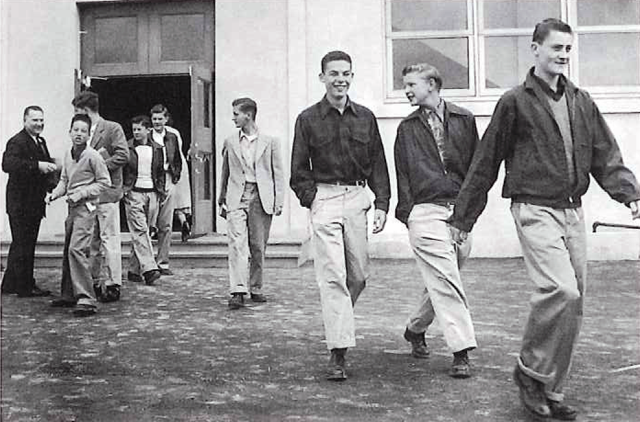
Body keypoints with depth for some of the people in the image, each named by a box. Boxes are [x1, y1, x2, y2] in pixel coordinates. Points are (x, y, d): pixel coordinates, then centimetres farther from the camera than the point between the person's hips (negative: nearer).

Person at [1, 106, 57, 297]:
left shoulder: (41, 142, 14)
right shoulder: (17, 142, -15)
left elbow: (44, 166, 21)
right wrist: (37, 165, -38)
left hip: (34, 202, 10)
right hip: (20, 204, -10)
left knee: (22, 244, 17)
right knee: (22, 245, -1)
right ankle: (26, 286, 8)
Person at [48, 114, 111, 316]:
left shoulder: (93, 156, -12)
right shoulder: (68, 154, 10)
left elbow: (104, 182, -9)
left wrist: (81, 193, -15)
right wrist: (55, 193, 2)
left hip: (86, 207, -8)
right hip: (72, 208, 8)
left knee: (76, 249, -18)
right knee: (67, 251, 14)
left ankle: (87, 299, -18)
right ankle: (68, 295, 26)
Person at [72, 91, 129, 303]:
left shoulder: (112, 128, -3)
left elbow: (123, 155, -12)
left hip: (107, 192, -7)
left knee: (109, 239, -6)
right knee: (92, 240, 11)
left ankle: (113, 285, -2)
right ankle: (97, 282, 20)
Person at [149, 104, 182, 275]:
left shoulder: (172, 138, 14)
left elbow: (178, 161, 20)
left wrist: (175, 178, 7)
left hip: (168, 183, 3)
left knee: (165, 225, 3)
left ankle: (163, 263, 8)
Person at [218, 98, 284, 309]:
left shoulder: (270, 141, 6)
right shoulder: (230, 142, 11)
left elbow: (278, 173, 5)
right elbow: (225, 173, 17)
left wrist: (279, 201, -2)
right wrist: (222, 200, 16)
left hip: (261, 198, 0)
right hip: (236, 198, 1)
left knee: (258, 246, 5)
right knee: (237, 244, -12)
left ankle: (255, 289, 18)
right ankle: (238, 291, -16)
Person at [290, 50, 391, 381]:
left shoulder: (365, 117, 10)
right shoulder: (308, 119, 3)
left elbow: (378, 165, 11)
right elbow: (299, 170, 5)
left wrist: (382, 204, 2)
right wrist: (312, 200, -7)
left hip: (357, 198, 3)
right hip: (325, 198, -3)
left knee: (358, 275, 9)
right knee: (332, 276, -9)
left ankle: (339, 322, 38)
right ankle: (337, 353, -7)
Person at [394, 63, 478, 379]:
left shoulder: (464, 119, 9)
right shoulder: (407, 128, 9)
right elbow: (402, 174, 7)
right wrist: (407, 212, -1)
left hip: (460, 211, 2)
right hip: (426, 211, -2)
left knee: (441, 281, 10)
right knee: (446, 281, -10)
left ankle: (415, 329, 33)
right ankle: (461, 352, -7)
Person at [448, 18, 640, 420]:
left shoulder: (581, 101, 13)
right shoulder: (515, 102, -3)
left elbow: (606, 156, 13)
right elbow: (486, 164, 0)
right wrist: (463, 218, 4)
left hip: (573, 211, 6)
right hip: (535, 210, -6)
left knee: (572, 304, 7)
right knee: (561, 290, -22)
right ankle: (532, 372, 0)